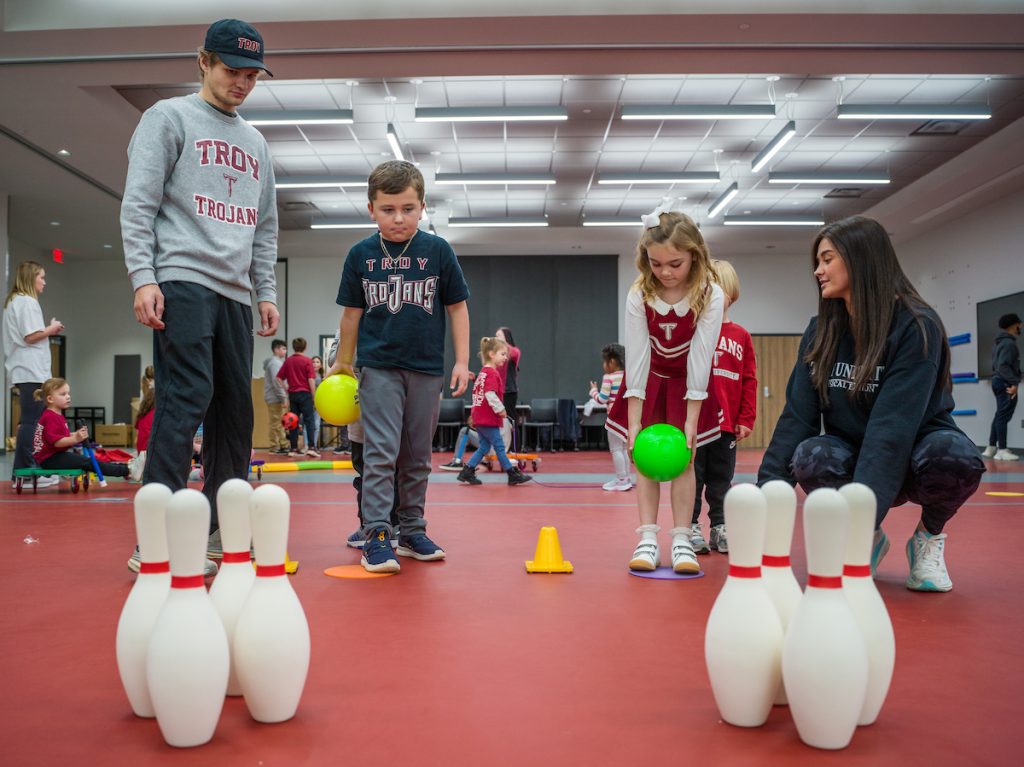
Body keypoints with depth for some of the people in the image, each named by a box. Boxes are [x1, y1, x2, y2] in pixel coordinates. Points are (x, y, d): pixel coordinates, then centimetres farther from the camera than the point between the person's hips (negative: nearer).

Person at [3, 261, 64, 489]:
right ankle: (25, 472, -11)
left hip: (24, 371, 10)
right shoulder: (27, 301, -8)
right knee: (31, 422, -10)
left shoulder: (14, 302, 23)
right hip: (32, 372, -10)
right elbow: (31, 336, -16)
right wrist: (51, 329, -1)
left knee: (29, 422, 10)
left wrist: (49, 331, 14)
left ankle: (22, 472, 10)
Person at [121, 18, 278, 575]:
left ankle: (218, 533, 11)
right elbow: (138, 203, -3)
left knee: (235, 409, 3)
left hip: (235, 293, 7)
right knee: (188, 398, -17)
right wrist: (143, 278, -13)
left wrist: (267, 292, 15)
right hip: (183, 280, -6)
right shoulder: (169, 117, 5)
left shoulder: (256, 143, 23)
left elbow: (266, 227, 24)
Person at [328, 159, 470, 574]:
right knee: (381, 453, -8)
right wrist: (342, 362, 15)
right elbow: (352, 312, 10)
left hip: (426, 369, 1)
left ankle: (412, 531, 23)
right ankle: (376, 536, -3)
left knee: (417, 458, 11)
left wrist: (462, 361, -1)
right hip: (379, 367, -1)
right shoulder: (361, 254, 1)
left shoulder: (437, 251, -2)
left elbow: (457, 306, 4)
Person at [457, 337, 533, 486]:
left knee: (484, 447, 14)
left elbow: (476, 392, 20)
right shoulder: (492, 373, -15)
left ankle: (466, 472, 13)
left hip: (479, 417, 9)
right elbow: (490, 395, -25)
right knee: (499, 446, -2)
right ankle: (513, 475, 5)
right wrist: (501, 409, -16)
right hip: (489, 418, -9)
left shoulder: (482, 372, 14)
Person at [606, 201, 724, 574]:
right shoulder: (639, 296, -21)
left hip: (688, 383, -1)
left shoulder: (710, 296, -23)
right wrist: (634, 423, -23)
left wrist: (690, 423, -23)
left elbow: (699, 360, -23)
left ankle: (681, 540, 1)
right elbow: (636, 359, -21)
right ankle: (647, 539, 1)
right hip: (649, 380, 1)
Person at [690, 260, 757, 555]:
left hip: (727, 423, 2)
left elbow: (749, 381, 6)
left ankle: (719, 526, 22)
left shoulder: (740, 336, 6)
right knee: (693, 476, 5)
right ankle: (691, 527, 14)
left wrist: (746, 419, 1)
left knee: (721, 479, 12)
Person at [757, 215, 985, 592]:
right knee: (811, 456, -31)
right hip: (853, 456, 3)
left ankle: (929, 536, -3)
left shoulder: (917, 325, -19)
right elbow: (798, 414, -10)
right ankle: (871, 539, -1)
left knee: (955, 455, -37)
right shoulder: (820, 332, -2)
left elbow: (894, 426, -30)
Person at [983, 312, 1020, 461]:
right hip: (1006, 384, -10)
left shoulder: (999, 342, 16)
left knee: (1000, 416, 15)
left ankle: (991, 448, 18)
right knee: (1003, 416, -7)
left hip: (998, 381, 10)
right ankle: (1002, 451, -5)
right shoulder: (1009, 343, -14)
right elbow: (1003, 366, -23)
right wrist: (1014, 382, -27)